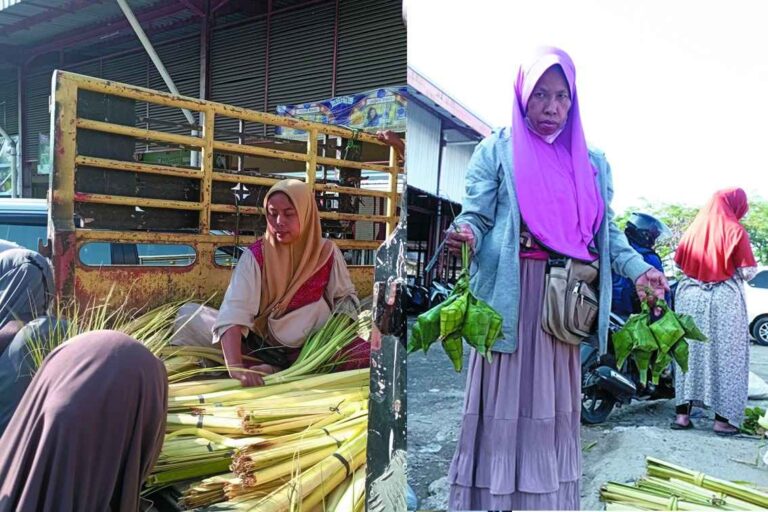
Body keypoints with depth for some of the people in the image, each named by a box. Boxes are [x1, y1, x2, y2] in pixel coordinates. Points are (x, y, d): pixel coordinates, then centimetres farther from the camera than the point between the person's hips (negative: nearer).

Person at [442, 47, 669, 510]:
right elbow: (477, 215, -2)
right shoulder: (497, 150, 4)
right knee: (504, 399, -1)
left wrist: (638, 269, 2)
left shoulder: (592, 162, 16)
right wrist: (466, 233, -25)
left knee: (554, 403, 11)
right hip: (510, 296, -4)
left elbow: (606, 229, 17)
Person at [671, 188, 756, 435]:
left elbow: (679, 261, 10)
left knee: (690, 353, 9)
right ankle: (723, 418, 7)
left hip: (690, 297, 4)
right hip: (724, 300, -4)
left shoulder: (695, 227, 5)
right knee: (725, 356, 4)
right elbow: (747, 272, -9)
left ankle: (683, 413, 11)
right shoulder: (734, 230, -7)